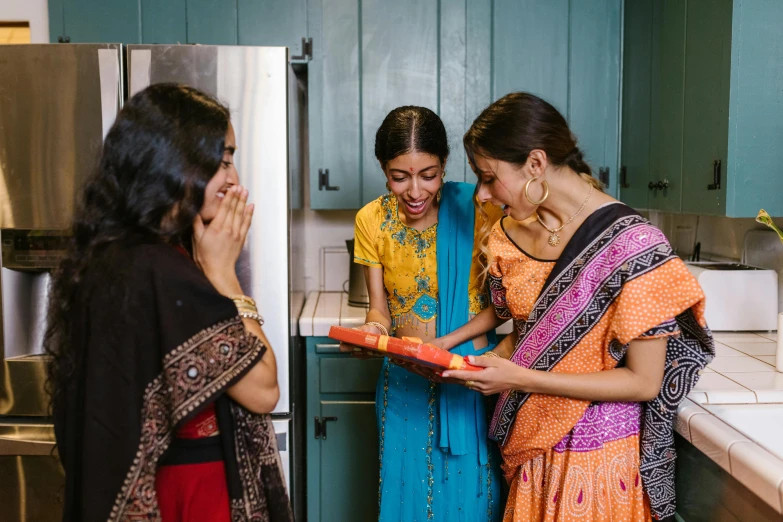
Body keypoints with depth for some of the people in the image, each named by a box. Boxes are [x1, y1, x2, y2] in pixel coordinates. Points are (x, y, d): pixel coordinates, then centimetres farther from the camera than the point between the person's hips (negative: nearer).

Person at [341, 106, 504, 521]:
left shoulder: (477, 208, -13)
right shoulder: (371, 221, -4)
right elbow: (380, 307, 3)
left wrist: (446, 342, -20)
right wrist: (374, 328, -20)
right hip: (405, 383, 2)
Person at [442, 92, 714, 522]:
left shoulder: (632, 245, -21)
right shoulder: (512, 234, 0)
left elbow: (644, 382, -18)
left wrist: (521, 379, -22)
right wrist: (478, 365, -8)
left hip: (596, 461, -5)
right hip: (528, 450, 6)